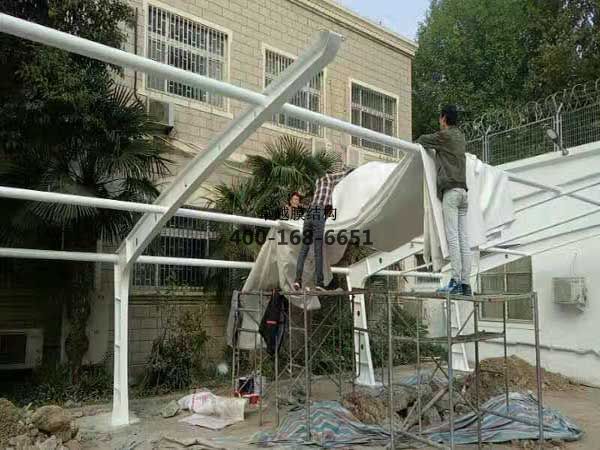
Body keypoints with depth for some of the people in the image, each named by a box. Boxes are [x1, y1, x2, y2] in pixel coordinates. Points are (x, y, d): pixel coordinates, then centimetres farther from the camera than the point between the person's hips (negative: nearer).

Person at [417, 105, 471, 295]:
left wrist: (418, 141, 33)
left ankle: (456, 281, -16)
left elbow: (422, 140, 13)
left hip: (450, 190, -7)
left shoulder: (444, 135, 0)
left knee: (452, 237, -12)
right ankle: (465, 283, 0)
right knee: (463, 238, 2)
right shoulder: (461, 137, 20)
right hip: (463, 191, 7)